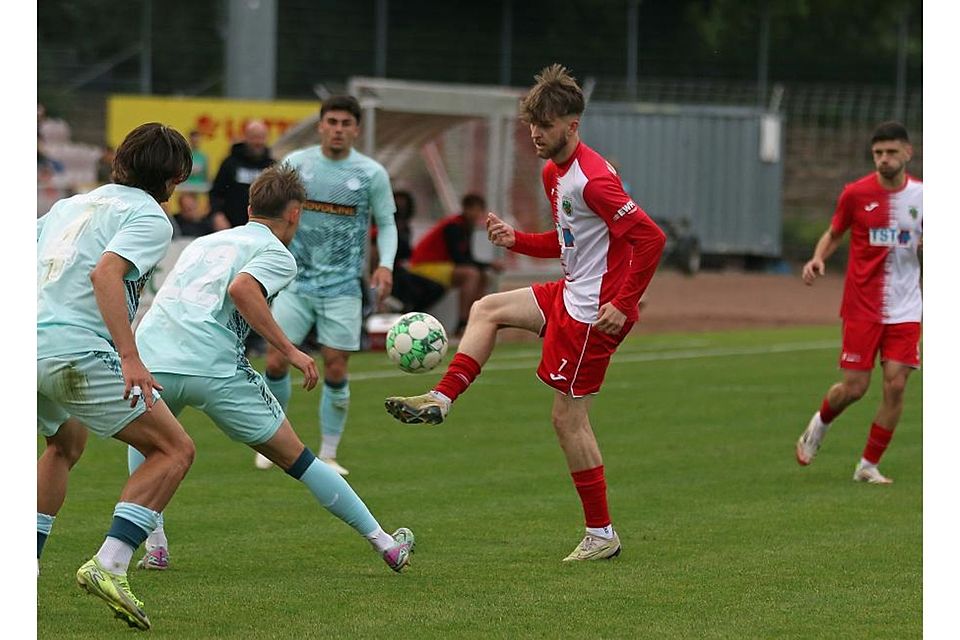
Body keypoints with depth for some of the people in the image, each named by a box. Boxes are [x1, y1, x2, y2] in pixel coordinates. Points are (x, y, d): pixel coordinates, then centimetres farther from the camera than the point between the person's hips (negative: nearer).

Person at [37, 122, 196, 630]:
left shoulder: (70, 205, 24)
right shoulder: (149, 216, 0)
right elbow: (106, 270, -18)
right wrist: (130, 357, -25)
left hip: (30, 345, 8)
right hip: (77, 351, -8)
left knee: (66, 444, 34)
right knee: (174, 450, -1)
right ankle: (108, 565, -16)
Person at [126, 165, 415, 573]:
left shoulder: (205, 243, 29)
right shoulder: (277, 255, 8)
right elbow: (241, 288, -13)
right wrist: (289, 351, -10)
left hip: (150, 356, 4)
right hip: (214, 368, -4)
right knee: (296, 458, 9)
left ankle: (155, 546, 20)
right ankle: (384, 543, 17)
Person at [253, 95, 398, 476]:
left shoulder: (371, 173, -1)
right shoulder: (295, 164, 1)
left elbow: (386, 224, 6)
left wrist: (385, 265, -9)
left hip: (342, 287, -1)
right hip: (296, 280, 1)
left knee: (336, 370, -3)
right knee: (276, 362, -6)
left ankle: (328, 455, 9)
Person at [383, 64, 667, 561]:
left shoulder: (592, 180, -22)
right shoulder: (554, 173, 10)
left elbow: (651, 238, -25)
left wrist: (624, 305, -24)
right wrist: (515, 240, 6)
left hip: (594, 311, -10)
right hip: (570, 295, 10)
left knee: (568, 418, -4)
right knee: (486, 309, 18)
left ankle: (601, 534, 3)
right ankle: (441, 400, 16)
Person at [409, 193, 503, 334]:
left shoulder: (466, 227, 10)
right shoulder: (454, 226, -18)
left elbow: (467, 258, 10)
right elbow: (457, 258, -24)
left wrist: (489, 265, -9)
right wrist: (488, 265, -20)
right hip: (425, 266, -10)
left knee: (482, 278, 9)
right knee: (471, 274, -26)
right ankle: (462, 326, -30)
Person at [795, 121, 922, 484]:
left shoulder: (920, 195, 2)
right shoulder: (856, 193, -4)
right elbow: (834, 234, 8)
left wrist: (926, 244, -10)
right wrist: (818, 259, -11)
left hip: (905, 308, 2)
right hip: (862, 305, -2)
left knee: (896, 384, -7)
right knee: (854, 388, -4)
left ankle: (869, 466, 7)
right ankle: (820, 425, 30)